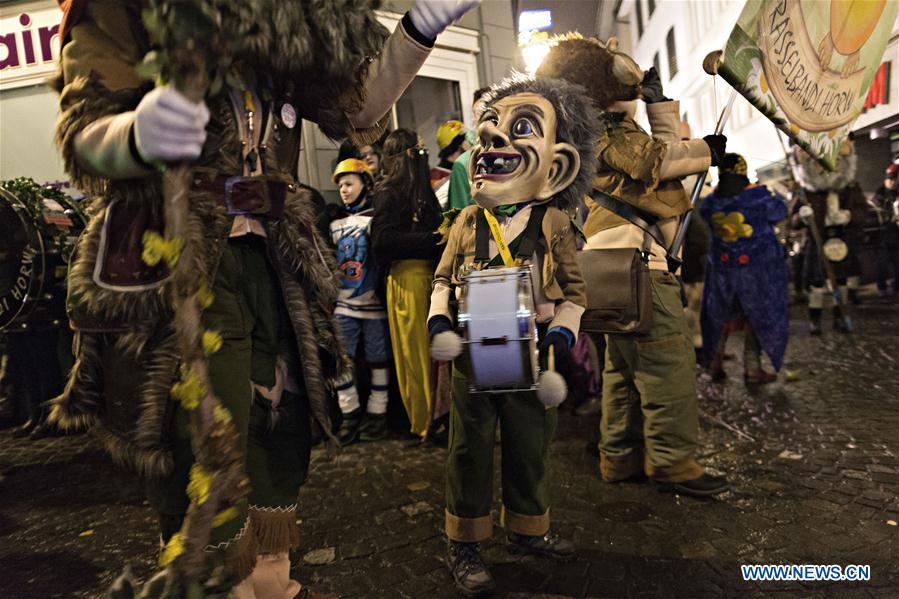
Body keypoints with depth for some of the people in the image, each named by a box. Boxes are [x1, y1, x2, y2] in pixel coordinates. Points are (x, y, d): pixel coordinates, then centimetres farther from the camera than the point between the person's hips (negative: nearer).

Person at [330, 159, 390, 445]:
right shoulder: (335, 222, 13)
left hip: (373, 301, -5)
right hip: (343, 302, 5)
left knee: (377, 357, 4)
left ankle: (377, 413, 17)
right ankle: (350, 414, 14)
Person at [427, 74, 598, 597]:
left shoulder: (553, 224, -2)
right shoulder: (468, 222, 2)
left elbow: (574, 290, 0)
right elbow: (444, 278, 9)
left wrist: (561, 333, -13)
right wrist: (438, 320, -8)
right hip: (473, 354, 1)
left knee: (530, 447, 15)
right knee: (470, 449, 10)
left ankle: (528, 528, 38)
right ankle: (464, 543, 27)